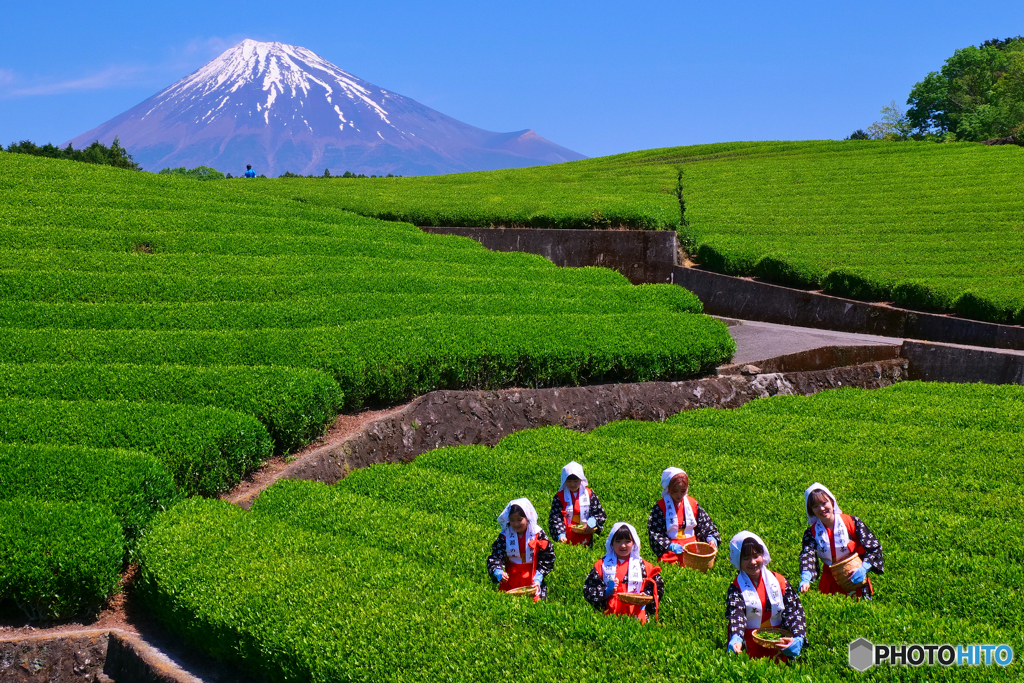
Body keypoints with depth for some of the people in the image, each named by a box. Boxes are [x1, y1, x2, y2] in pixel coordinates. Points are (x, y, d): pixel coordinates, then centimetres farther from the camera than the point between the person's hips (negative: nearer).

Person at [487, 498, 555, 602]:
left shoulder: (537, 534, -3)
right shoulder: (505, 536, -1)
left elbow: (547, 559, 0)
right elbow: (495, 557, -6)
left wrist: (538, 579, -8)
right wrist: (498, 572, -26)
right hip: (511, 581, 1)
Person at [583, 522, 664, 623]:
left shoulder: (643, 565, 16)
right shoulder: (602, 565, 14)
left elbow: (658, 586, 16)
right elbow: (588, 590, 10)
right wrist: (605, 591, -6)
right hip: (609, 614, 0)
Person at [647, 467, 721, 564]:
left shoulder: (692, 503, 10)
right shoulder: (660, 507, -1)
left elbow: (706, 523, 16)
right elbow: (653, 532, -5)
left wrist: (711, 538, -2)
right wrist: (670, 546, -17)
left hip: (692, 545, 4)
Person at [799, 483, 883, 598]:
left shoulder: (851, 522, -8)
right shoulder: (811, 532, -3)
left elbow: (874, 547, -8)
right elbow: (807, 557, -19)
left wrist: (864, 568, -25)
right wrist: (805, 579, -39)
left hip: (856, 579, -1)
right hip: (830, 583, 2)